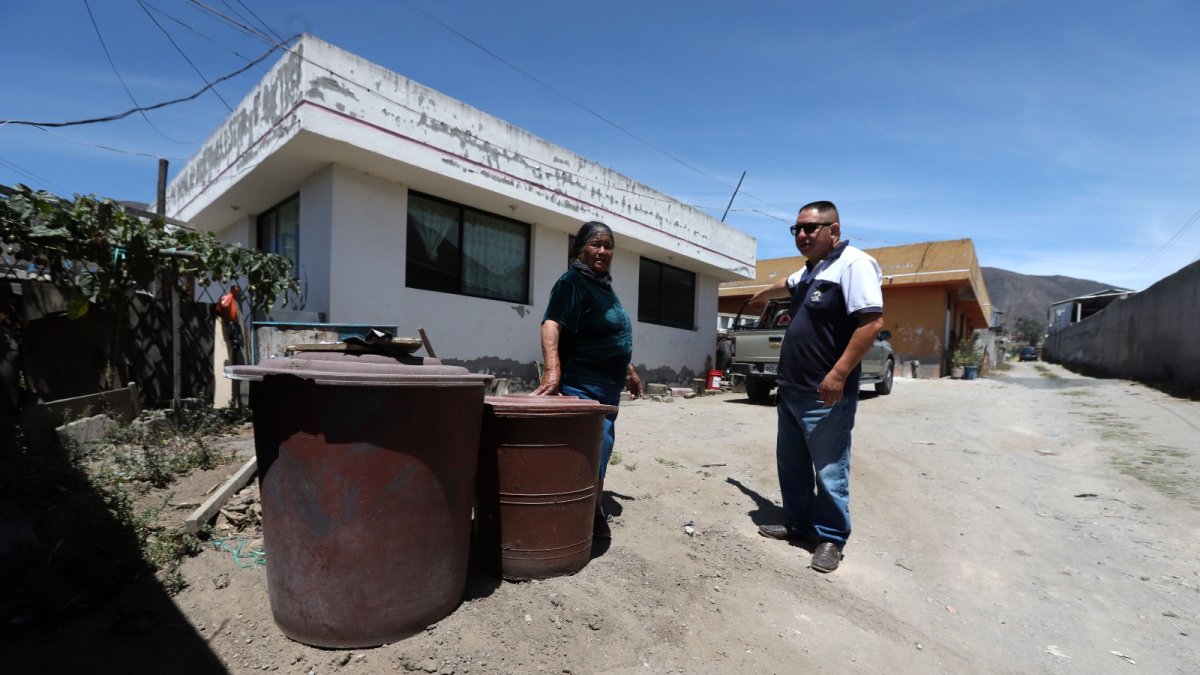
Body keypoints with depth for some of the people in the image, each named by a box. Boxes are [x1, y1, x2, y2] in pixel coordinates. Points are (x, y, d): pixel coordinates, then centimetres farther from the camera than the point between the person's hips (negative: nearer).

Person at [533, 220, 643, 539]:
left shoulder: (604, 286, 15)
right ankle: (591, 517, 8)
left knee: (600, 448, 18)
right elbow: (551, 323, -27)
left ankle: (592, 509, 33)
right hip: (584, 386, -10)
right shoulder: (572, 281, -13)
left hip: (607, 387, 10)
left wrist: (628, 371, 26)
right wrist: (553, 369, -41)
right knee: (593, 453, -8)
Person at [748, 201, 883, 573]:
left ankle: (830, 538, 17)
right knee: (791, 463, 17)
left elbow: (872, 321, -22)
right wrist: (763, 293, 58)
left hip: (825, 395, -9)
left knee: (829, 472, 1)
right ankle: (798, 523, 31)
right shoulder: (809, 271, 16)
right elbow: (786, 283, 40)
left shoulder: (853, 264, -14)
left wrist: (838, 374, -26)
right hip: (791, 389, 10)